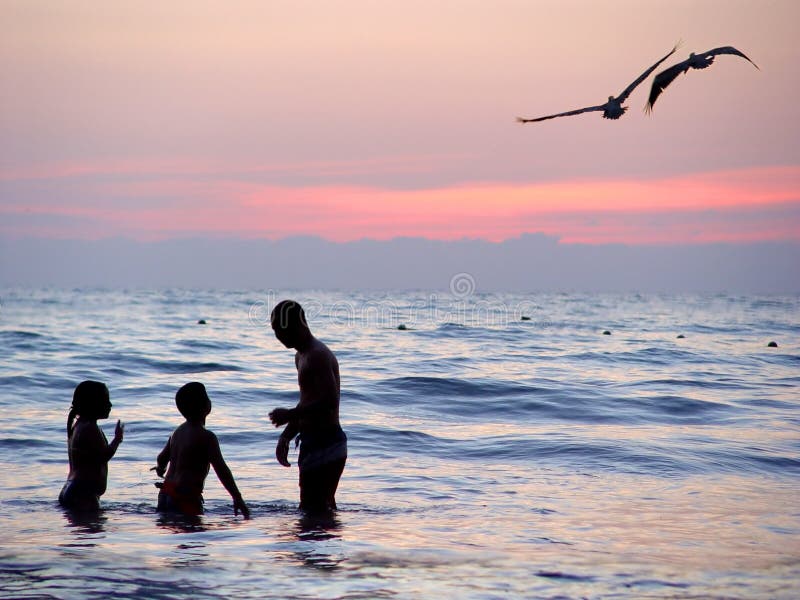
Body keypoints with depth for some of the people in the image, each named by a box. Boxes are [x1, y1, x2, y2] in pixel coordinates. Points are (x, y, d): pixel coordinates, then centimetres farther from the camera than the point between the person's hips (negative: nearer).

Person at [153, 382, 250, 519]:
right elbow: (222, 470, -17)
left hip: (165, 495, 9)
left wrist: (160, 468, 50)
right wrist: (238, 498, -15)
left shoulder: (178, 431, 13)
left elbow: (161, 459, 26)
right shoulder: (207, 437, -12)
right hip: (186, 498, -9)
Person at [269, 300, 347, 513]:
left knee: (313, 509, -11)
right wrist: (286, 436, 15)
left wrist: (290, 414, -20)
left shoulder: (318, 356, -15)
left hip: (324, 445, -11)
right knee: (324, 509, 15)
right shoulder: (302, 357, 18)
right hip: (314, 442, 11)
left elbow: (330, 401, -26)